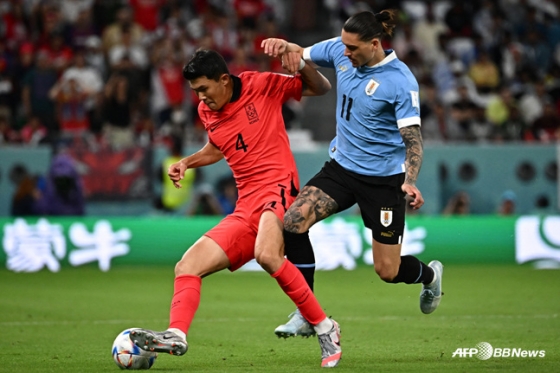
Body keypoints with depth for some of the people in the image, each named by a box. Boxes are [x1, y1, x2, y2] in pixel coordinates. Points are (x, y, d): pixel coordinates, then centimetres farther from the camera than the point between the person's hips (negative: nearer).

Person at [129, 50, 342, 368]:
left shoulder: (261, 86, -2)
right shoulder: (207, 112, 15)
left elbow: (322, 89, 5)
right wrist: (188, 162, 18)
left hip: (277, 189, -7)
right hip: (245, 208, 8)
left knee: (267, 255, -36)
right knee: (187, 267, -4)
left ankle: (324, 327, -25)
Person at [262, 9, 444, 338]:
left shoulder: (400, 81, -21)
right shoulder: (340, 51, -5)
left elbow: (413, 138, -21)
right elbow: (299, 57, 9)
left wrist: (410, 182, -38)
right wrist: (283, 46, -16)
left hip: (383, 178, -5)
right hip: (342, 166, 5)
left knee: (388, 271, 0)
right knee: (293, 221, -18)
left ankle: (430, 275, 39)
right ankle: (306, 315, -8)